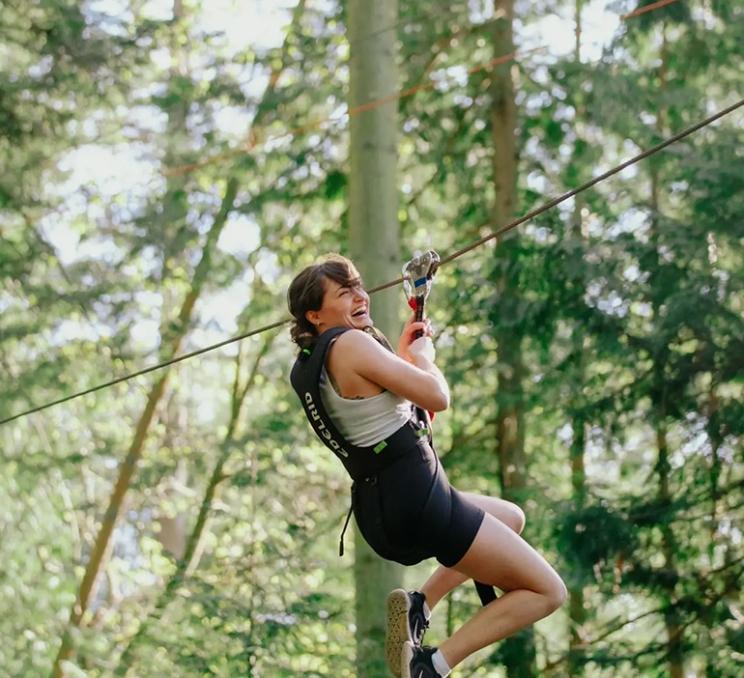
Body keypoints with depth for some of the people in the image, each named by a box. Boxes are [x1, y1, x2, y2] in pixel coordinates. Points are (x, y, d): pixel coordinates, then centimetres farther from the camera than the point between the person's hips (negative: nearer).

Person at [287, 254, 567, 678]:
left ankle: (420, 603, 14)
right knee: (548, 591, -2)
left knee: (512, 517, 34)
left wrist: (402, 353, 26)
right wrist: (422, 355, 3)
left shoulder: (307, 368, 12)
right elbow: (437, 397, -16)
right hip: (416, 499, -9)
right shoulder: (350, 344, -15)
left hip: (380, 511, 9)